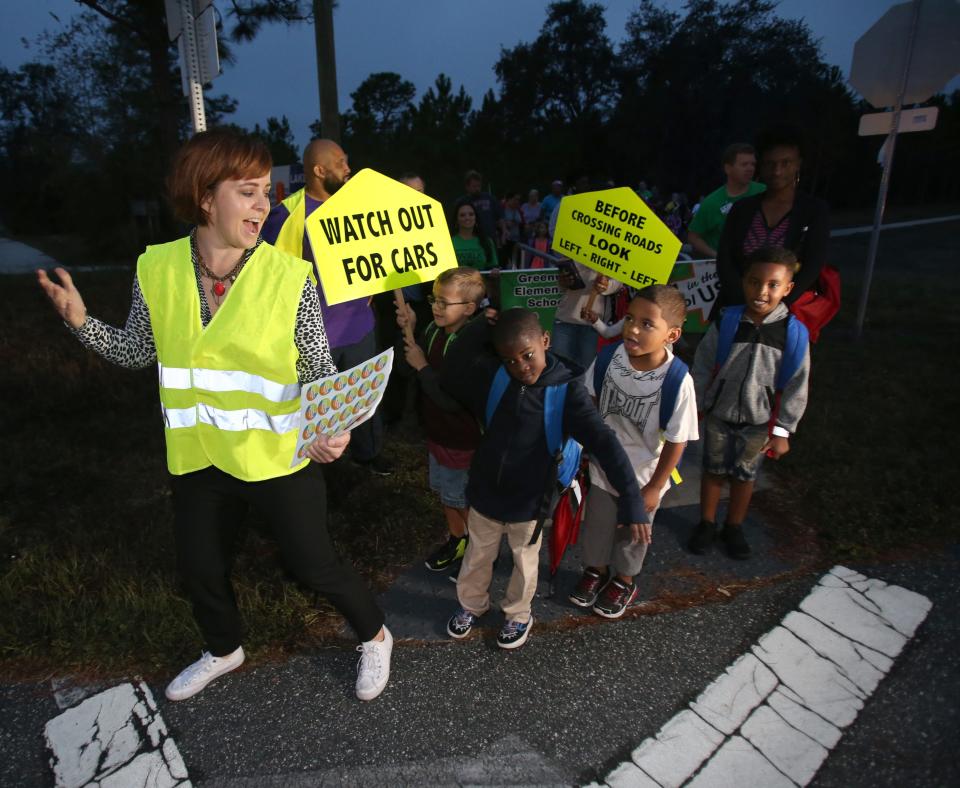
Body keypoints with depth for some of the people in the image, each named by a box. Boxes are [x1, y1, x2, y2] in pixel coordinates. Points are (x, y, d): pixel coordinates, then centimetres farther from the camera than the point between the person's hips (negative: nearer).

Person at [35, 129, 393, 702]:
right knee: (200, 570, 23)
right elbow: (139, 352, 8)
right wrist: (82, 322, -8)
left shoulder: (290, 276, -16)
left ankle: (375, 636, 40)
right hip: (199, 459, 5)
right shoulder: (156, 269, -6)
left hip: (279, 457, -4)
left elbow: (321, 367, -10)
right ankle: (224, 651, 56)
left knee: (314, 566, 8)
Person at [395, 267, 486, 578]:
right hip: (437, 432, 8)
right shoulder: (434, 330, -6)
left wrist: (423, 366, -25)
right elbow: (410, 369, 6)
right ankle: (456, 541, 50)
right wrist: (409, 331, -8)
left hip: (463, 442, -8)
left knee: (466, 501, 14)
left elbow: (453, 400, -33)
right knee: (445, 492, 26)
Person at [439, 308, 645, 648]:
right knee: (477, 556, 24)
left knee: (525, 562, 23)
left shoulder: (566, 389, -20)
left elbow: (604, 442, -25)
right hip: (485, 491, 2)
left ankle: (519, 614, 50)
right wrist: (480, 327, -15)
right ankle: (471, 604, 53)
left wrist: (630, 499, -34)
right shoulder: (488, 375, -14)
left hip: (529, 501, -2)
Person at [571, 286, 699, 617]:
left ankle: (624, 581, 50)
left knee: (633, 532, 23)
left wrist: (654, 487, -11)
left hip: (643, 475, -2)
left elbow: (676, 441, -19)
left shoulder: (677, 381, -30)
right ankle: (597, 569, 53)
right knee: (596, 524, 24)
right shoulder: (610, 356, -21)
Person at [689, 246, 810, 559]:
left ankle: (734, 527, 38)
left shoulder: (794, 332, -15)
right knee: (713, 470, 16)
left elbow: (796, 387, -7)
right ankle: (706, 524, 35)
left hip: (758, 421, 0)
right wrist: (695, 408, 1)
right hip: (718, 415, 0)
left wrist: (782, 430, -5)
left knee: (745, 475, 17)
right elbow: (702, 368, -4)